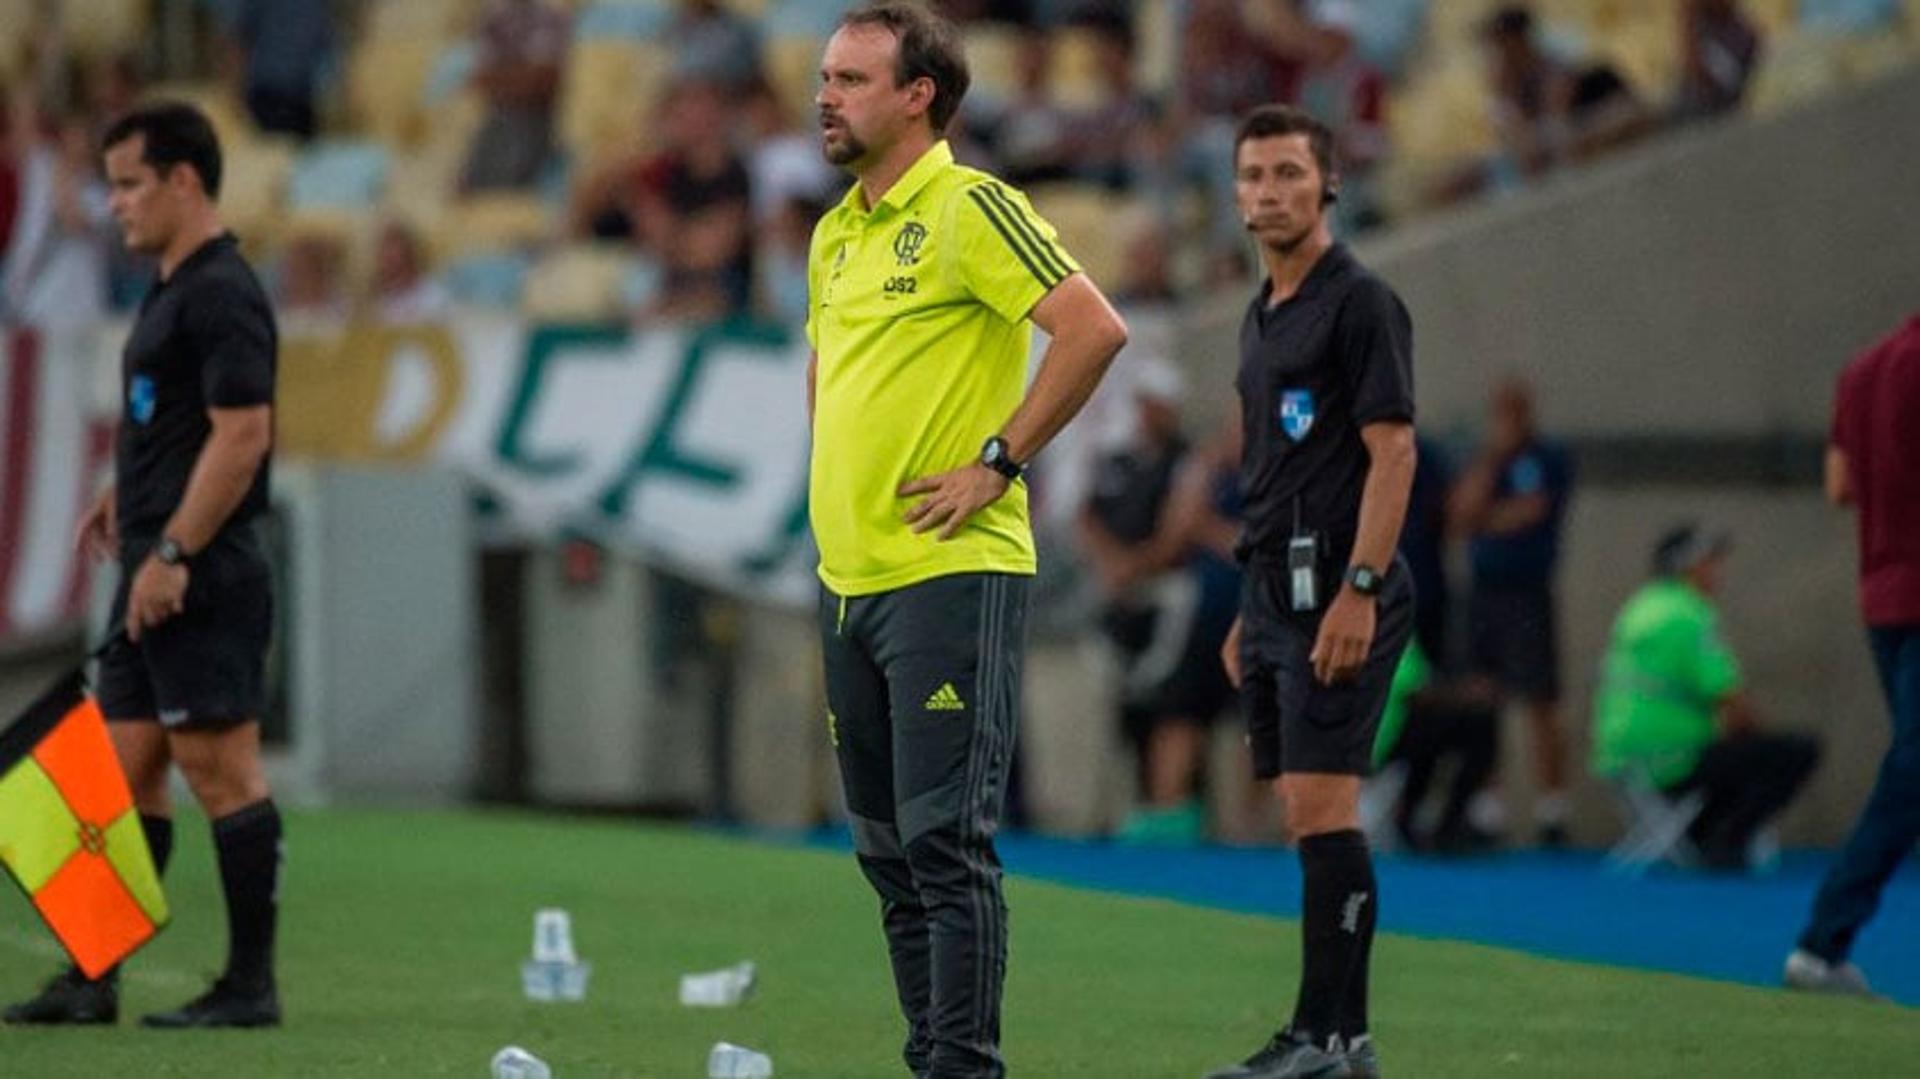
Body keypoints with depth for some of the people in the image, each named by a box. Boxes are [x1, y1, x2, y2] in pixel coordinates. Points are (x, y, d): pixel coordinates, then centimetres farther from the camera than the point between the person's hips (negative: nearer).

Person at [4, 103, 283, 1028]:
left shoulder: (220, 294, -14)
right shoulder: (172, 291, 17)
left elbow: (242, 433, -20)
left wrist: (173, 552, -21)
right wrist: (127, 495, 17)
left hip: (201, 578, -10)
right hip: (157, 576, 10)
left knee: (222, 771, -6)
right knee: (125, 771, 10)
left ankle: (251, 985, -1)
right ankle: (94, 979, 12)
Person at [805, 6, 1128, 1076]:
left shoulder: (968, 207, -10)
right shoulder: (836, 235, 16)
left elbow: (1095, 328, -19)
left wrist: (997, 462, -16)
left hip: (951, 575, -9)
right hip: (849, 578, 9)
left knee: (946, 843, -11)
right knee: (889, 848, 10)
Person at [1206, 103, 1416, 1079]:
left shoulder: (1360, 304, -8)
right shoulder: (1263, 315, 19)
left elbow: (1392, 453, -14)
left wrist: (1357, 591, -21)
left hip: (1336, 593, -9)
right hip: (1277, 589, 9)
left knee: (1322, 808, -12)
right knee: (1305, 815, 6)